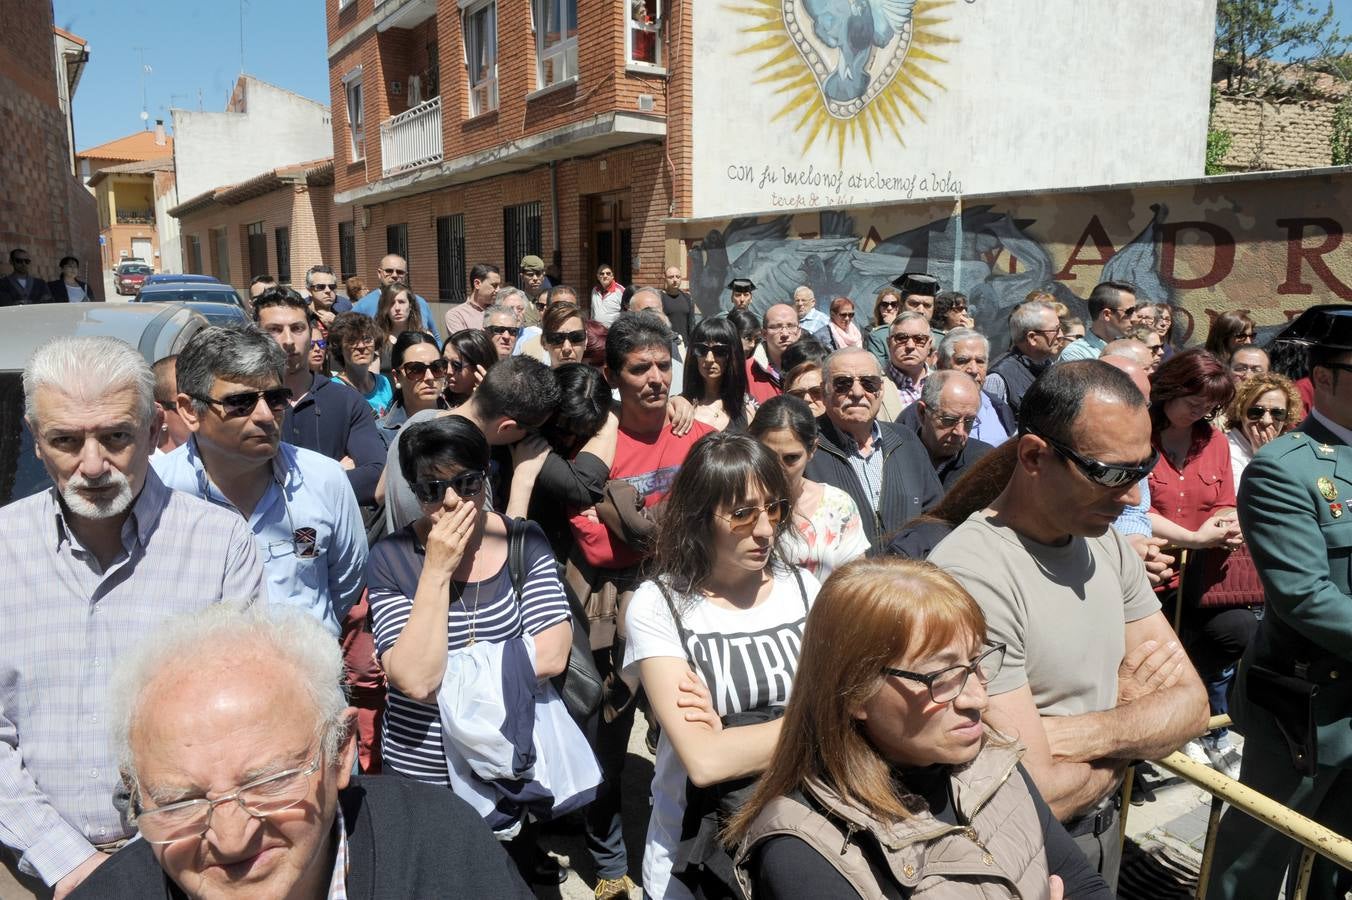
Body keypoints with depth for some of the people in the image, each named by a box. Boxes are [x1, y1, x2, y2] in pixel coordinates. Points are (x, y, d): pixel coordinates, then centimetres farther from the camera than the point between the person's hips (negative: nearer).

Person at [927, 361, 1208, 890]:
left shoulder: (1106, 544, -3)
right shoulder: (970, 576, -30)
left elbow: (1192, 702, -6)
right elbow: (1036, 796, -30)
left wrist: (1076, 735, -25)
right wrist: (1130, 707, -12)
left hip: (1104, 828, 7)